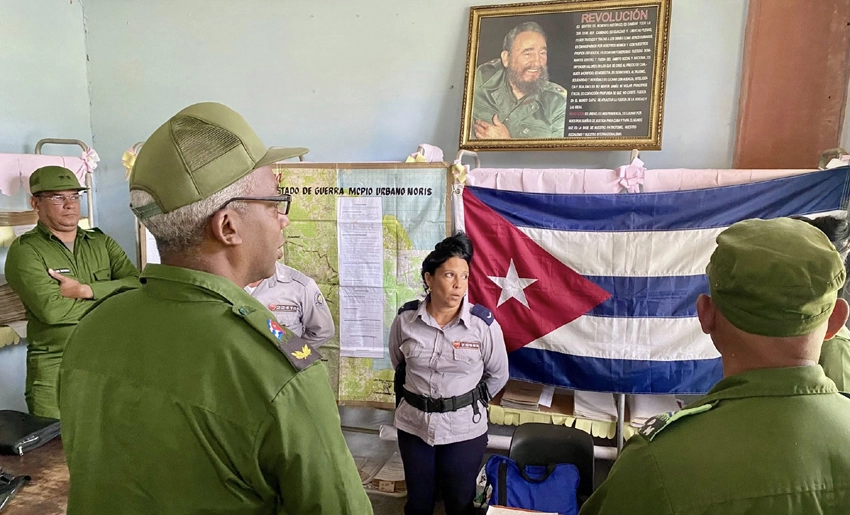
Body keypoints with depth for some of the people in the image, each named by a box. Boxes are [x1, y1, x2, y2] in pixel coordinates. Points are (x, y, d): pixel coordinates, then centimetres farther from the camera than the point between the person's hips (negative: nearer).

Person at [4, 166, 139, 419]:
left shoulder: (101, 242, 9)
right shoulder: (25, 250, -3)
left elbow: (137, 285, -5)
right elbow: (51, 308, -17)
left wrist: (85, 290, -16)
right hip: (54, 371, -3)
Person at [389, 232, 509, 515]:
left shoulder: (483, 324, -17)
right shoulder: (405, 319, -11)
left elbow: (498, 375, 0)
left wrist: (472, 401, 7)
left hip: (464, 429, -1)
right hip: (413, 424, 2)